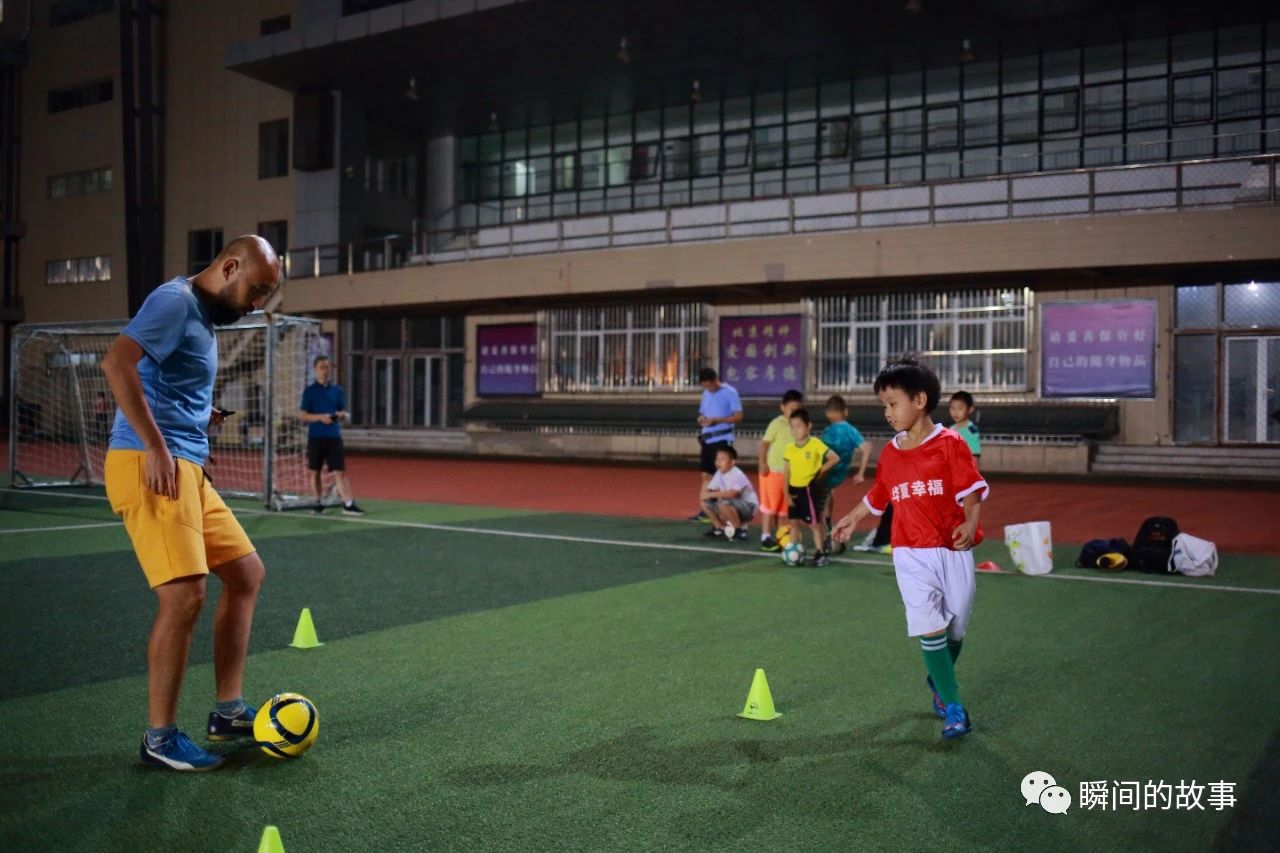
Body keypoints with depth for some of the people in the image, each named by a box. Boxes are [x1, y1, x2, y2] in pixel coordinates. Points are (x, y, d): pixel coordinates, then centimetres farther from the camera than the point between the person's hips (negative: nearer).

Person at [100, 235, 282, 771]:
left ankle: (227, 711, 20)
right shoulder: (175, 300, -9)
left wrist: (200, 416, 9)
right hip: (150, 467, -10)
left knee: (247, 572, 13)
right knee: (185, 595, -14)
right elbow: (117, 363, -23)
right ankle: (160, 739, 0)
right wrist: (156, 448, -24)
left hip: (187, 469, 10)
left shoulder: (202, 316, 20)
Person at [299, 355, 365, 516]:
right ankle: (319, 503, 19)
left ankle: (348, 504, -8)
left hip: (333, 436, 1)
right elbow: (303, 416, -1)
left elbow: (343, 411, 14)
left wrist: (340, 414, -10)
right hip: (315, 437, -1)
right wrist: (320, 417, -17)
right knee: (316, 471, 6)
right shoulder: (309, 391, 1)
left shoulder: (337, 390, 8)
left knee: (340, 471, -5)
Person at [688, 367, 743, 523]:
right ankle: (704, 510, 12)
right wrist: (701, 419, -4)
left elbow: (738, 417, -13)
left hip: (722, 439, -7)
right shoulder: (706, 394, 14)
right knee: (706, 475, 8)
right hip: (707, 439, 7)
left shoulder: (730, 393, -9)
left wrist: (716, 420, -21)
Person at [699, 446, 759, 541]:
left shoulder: (737, 475, -24)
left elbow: (732, 494, -39)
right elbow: (708, 491, 2)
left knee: (724, 504, -36)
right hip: (732, 505, 8)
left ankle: (740, 531, -16)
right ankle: (720, 528, 13)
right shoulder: (719, 473, 1)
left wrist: (712, 494, -34)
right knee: (705, 503, -1)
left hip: (748, 506, -8)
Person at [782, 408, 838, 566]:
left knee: (814, 523, -1)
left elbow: (835, 458, -11)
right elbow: (787, 472, 4)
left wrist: (821, 470, -9)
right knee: (794, 523, 11)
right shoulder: (789, 448, 2)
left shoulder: (815, 444, -12)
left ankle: (820, 554, 7)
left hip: (809, 489, -5)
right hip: (794, 489, 5)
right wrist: (787, 493, -2)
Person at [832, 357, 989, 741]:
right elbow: (878, 496, 22)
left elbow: (972, 489, -11)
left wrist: (969, 523, -28)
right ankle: (954, 708, -2)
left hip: (953, 550, -2)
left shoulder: (951, 444, -7)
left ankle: (938, 681, 39)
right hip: (912, 553, 2)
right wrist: (852, 519, 32)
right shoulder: (890, 453, 7)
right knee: (931, 629, -9)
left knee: (956, 629, 9)